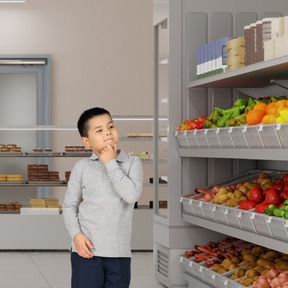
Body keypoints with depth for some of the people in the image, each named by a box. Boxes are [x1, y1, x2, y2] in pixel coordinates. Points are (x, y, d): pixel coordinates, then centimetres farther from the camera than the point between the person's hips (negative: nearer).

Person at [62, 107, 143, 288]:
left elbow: (132, 195, -16)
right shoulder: (82, 167, 3)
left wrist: (111, 163, -10)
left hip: (120, 252, 1)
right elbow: (69, 205, 7)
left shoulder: (132, 163, 1)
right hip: (87, 250, 0)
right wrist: (76, 235, -8)